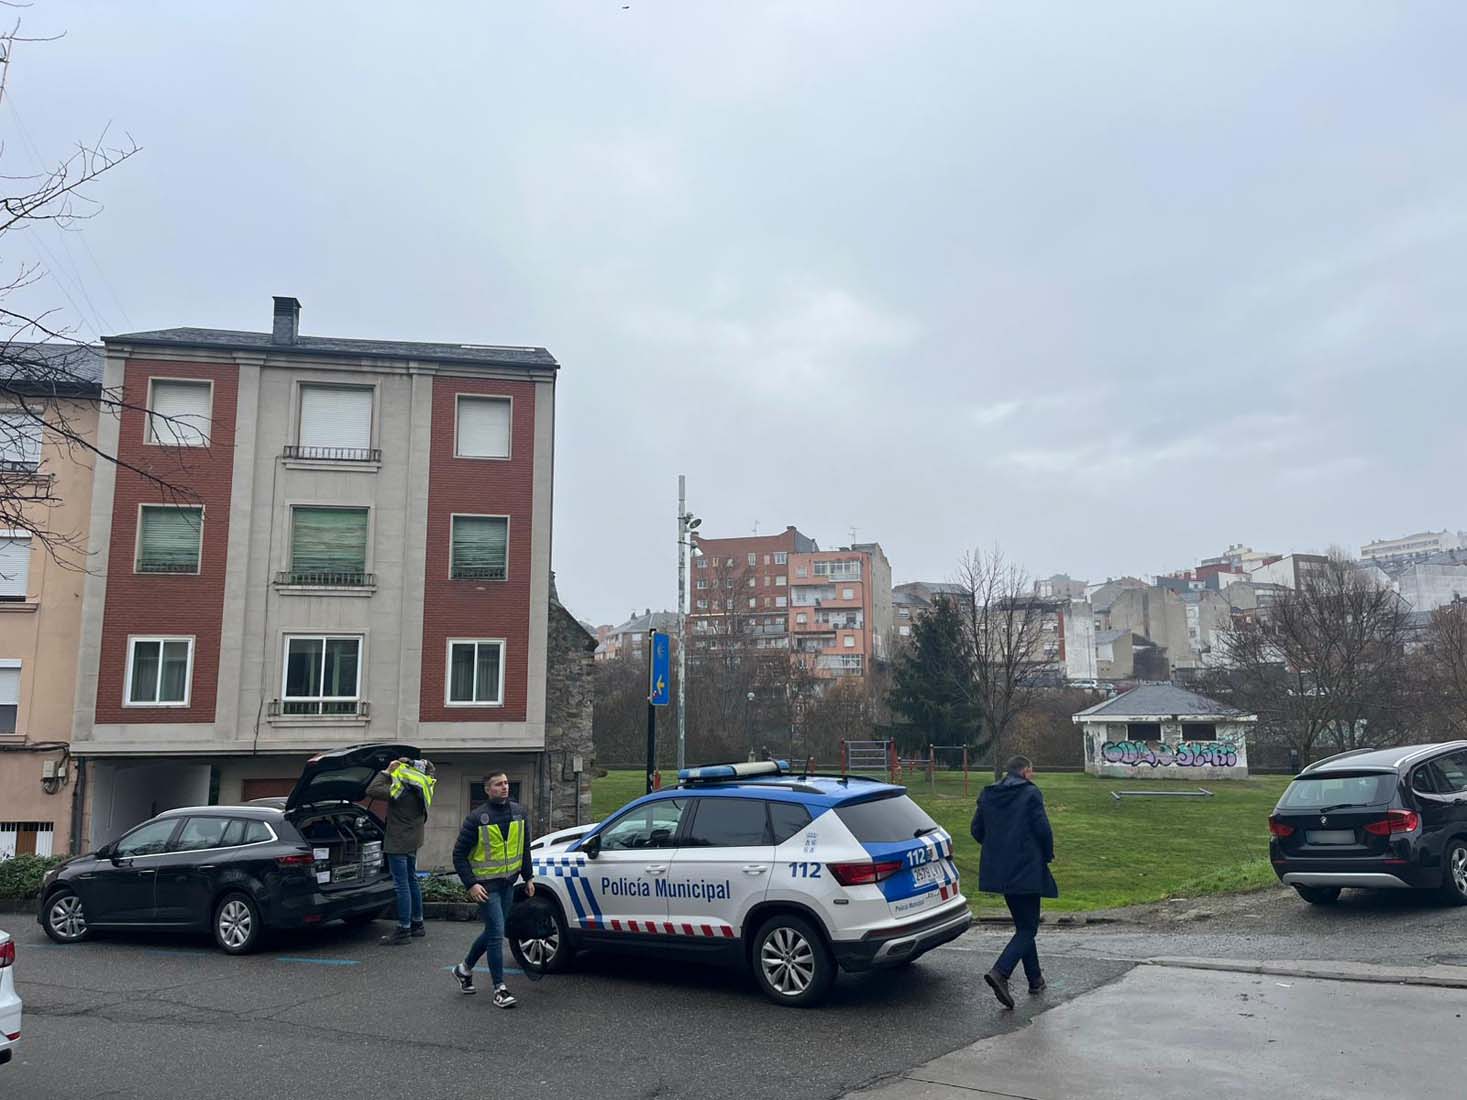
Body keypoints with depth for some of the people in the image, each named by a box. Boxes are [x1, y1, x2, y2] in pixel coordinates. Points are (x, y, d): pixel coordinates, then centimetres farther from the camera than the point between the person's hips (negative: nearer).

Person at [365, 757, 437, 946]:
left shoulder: (400, 791, -22)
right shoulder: (422, 788, 2)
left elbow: (372, 790, -26)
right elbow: (429, 769, 22)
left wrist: (386, 772, -15)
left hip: (398, 843, -9)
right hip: (412, 840, 9)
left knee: (402, 885, -5)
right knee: (412, 881, 18)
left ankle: (403, 930, -2)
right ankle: (417, 925, 27)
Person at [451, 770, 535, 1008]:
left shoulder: (519, 813, 3)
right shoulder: (477, 818, -12)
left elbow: (525, 848, 15)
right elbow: (459, 854, -8)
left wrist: (528, 877, 12)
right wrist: (471, 884, -15)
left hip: (508, 882, 6)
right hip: (487, 885, -6)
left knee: (492, 931, 16)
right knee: (496, 933, -9)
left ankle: (465, 968, 38)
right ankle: (499, 989, 0)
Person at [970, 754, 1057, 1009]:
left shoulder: (988, 794, 9)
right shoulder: (1031, 794, -9)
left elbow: (977, 830, 10)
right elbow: (1042, 829, -12)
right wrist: (1048, 855, 5)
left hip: (998, 871, 7)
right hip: (1027, 870, -6)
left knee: (1023, 925, 19)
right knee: (1028, 928, -1)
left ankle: (1035, 979, 24)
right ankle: (1000, 972, -19)